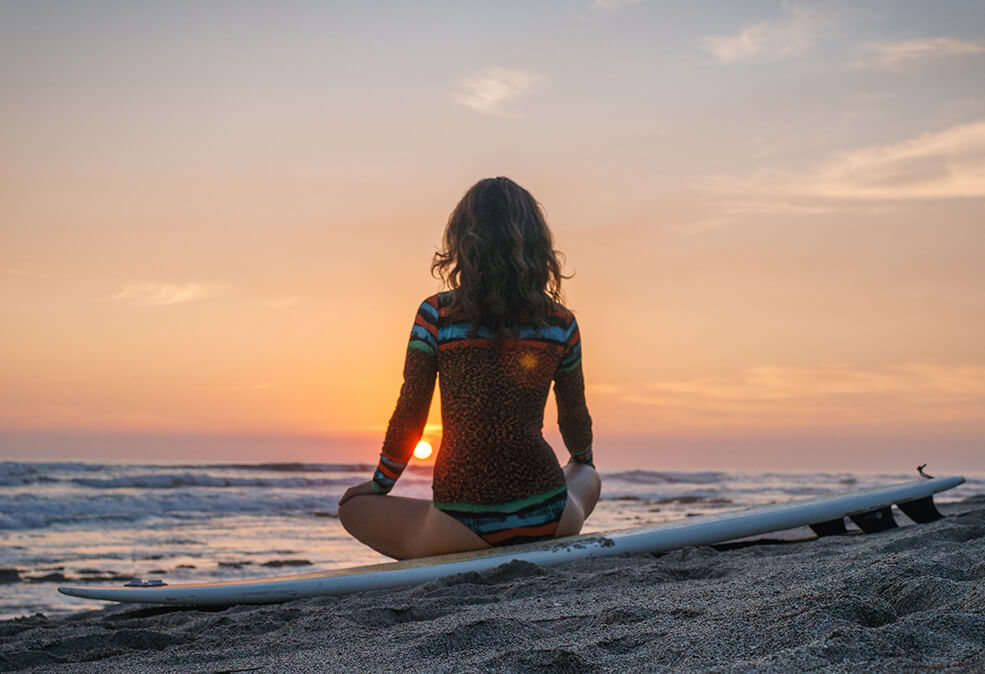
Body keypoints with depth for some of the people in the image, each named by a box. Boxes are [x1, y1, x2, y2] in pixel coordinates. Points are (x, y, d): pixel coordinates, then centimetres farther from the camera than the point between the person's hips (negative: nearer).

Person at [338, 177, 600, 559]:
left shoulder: (436, 316, -5)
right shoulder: (560, 323, 3)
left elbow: (408, 417, 0)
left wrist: (380, 484, 18)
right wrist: (582, 461, 41)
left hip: (465, 527, -3)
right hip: (546, 518, 3)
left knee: (354, 505, 24)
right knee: (587, 478, 39)